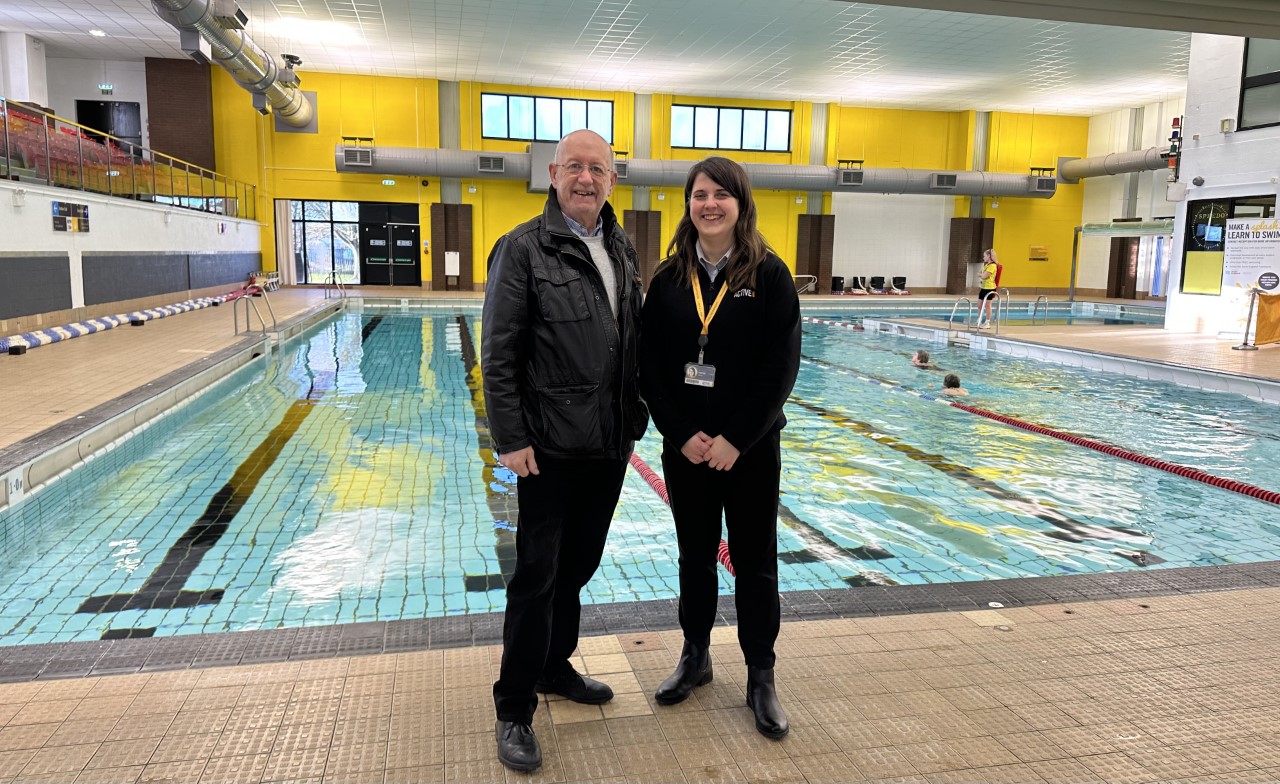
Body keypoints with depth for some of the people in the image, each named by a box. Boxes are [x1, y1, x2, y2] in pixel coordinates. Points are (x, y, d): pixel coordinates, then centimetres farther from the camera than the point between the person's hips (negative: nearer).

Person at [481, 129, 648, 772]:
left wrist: (636, 420, 9)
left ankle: (555, 668, 39)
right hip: (550, 446, -6)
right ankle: (514, 709, 19)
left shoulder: (623, 249, 9)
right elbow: (498, 354, -12)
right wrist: (510, 439, -14)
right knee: (537, 576, 3)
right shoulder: (523, 248, -9)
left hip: (610, 445, 6)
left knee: (578, 567, 19)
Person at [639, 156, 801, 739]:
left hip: (751, 448, -2)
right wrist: (682, 434, -10)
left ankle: (761, 677, 23)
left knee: (755, 561, 9)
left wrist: (735, 440, -14)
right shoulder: (669, 278, 1)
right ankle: (695, 658, 33)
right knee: (694, 556, 15)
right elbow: (649, 365, 0)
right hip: (685, 447, 2)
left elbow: (781, 368, -10)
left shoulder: (768, 274, -6)